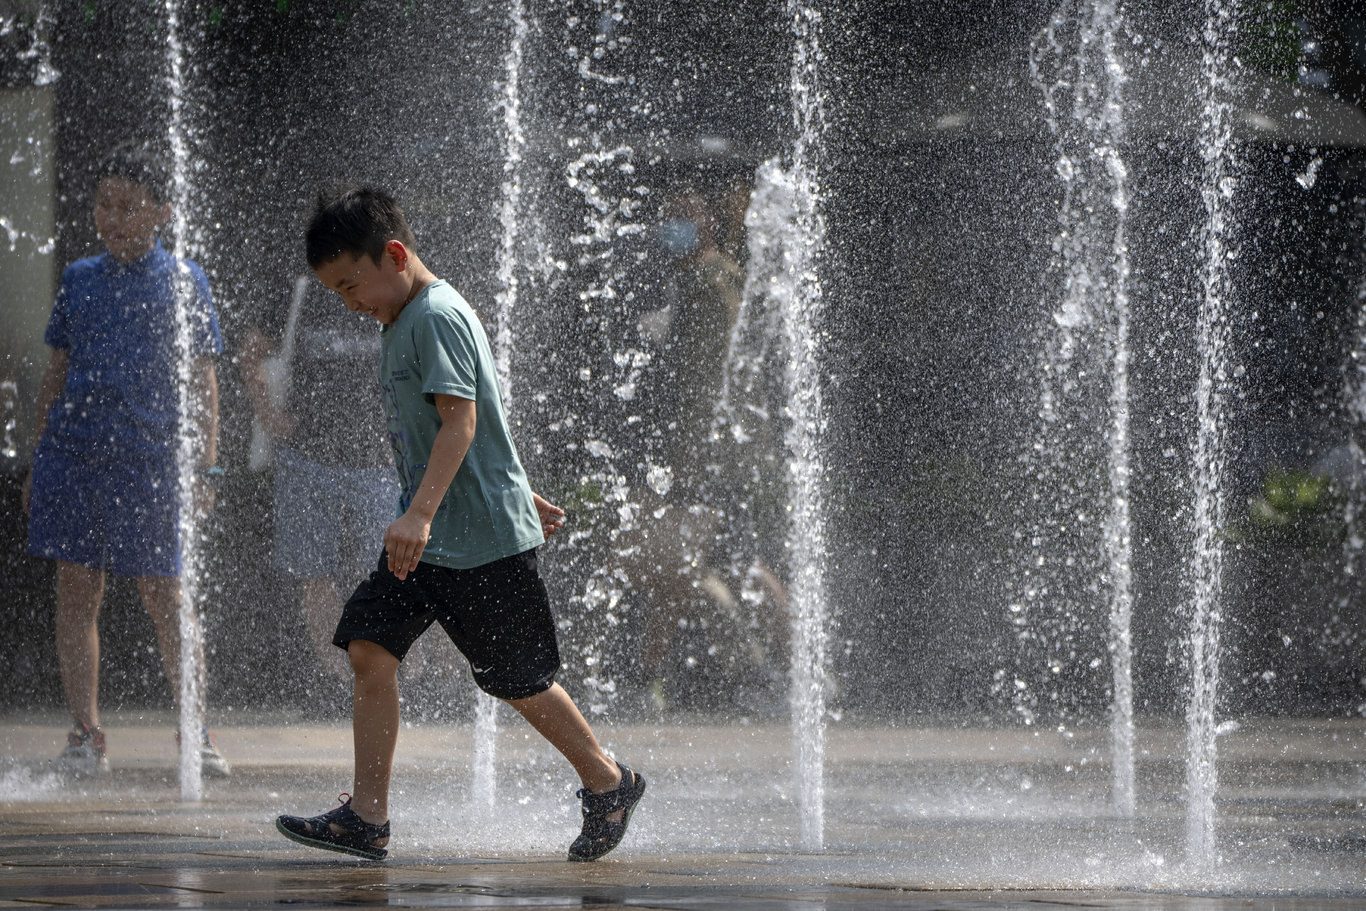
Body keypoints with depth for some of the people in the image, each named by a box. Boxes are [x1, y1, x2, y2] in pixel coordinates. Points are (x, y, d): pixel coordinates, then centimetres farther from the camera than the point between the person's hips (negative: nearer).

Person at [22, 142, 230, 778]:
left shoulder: (183, 281, 3)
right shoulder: (80, 279, 12)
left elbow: (201, 383, 3)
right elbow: (57, 374, 17)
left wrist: (205, 468, -3)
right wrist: (37, 462, 14)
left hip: (150, 458, -3)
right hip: (72, 453, 3)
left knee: (164, 598, -1)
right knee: (76, 594, 2)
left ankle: (195, 734, 9)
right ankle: (85, 737, 8)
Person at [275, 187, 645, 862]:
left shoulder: (437, 315, -15)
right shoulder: (400, 324, 15)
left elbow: (461, 422, -25)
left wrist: (421, 513, -34)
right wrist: (523, 497, 32)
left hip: (485, 538, -9)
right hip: (424, 539, 9)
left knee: (518, 680, 2)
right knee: (369, 648, -5)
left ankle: (608, 784, 22)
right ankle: (366, 817, -5)